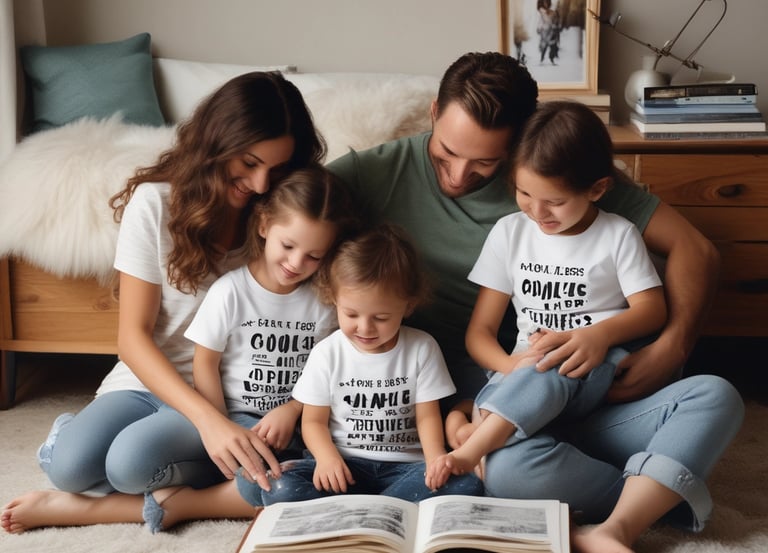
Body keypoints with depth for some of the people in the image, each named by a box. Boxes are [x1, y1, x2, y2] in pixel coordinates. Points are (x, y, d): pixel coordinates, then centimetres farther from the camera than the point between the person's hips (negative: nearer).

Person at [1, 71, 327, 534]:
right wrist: (207, 418, -27)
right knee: (71, 465, -27)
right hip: (148, 378, 1)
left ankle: (85, 509, -3)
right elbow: (134, 335, -13)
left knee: (131, 461, -31)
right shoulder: (156, 201, -12)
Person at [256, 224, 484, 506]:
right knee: (279, 489, -28)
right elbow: (314, 420, 4)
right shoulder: (327, 353, 0)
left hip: (406, 463, 1)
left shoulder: (422, 348, 0)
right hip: (344, 464, 0)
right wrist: (327, 457, -18)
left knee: (467, 486, -29)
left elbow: (427, 415, 1)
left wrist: (435, 457, -19)